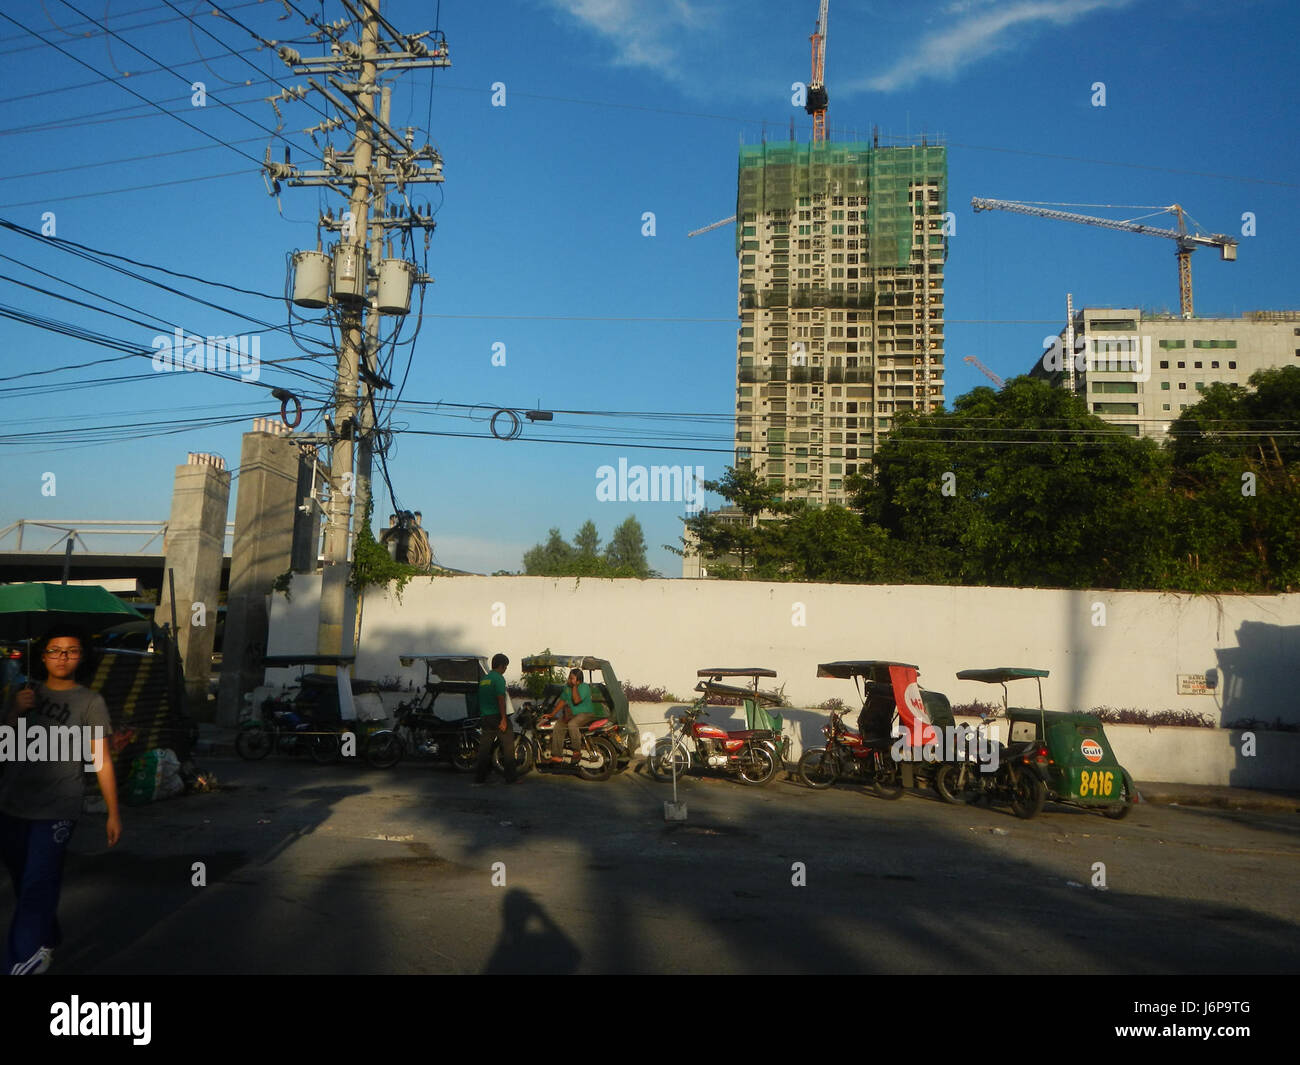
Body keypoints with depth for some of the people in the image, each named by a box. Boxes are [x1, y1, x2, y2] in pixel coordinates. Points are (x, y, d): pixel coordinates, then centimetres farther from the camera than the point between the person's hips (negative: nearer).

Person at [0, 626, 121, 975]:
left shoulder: (90, 701, -3)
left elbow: (101, 759, -4)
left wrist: (114, 814, -7)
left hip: (55, 811, -4)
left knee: (38, 887, -10)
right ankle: (46, 942, 34)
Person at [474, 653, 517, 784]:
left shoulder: (483, 679, 15)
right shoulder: (499, 678, -10)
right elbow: (501, 699, -18)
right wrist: (504, 719, -20)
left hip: (485, 718, 8)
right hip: (497, 716, -8)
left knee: (484, 747, 7)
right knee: (508, 745, 1)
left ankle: (479, 777, 5)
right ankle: (511, 776, 3)